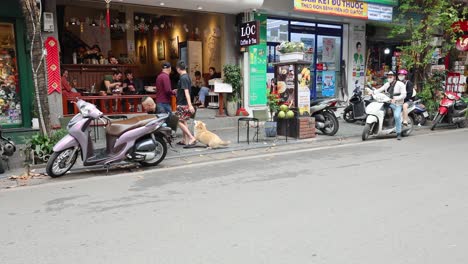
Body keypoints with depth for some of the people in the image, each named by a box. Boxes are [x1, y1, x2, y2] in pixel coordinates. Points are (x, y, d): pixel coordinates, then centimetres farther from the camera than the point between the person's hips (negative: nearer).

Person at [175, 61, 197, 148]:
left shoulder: (183, 78, -17)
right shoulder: (187, 76, 12)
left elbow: (186, 92, -26)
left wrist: (190, 105, -32)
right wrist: (177, 91, 44)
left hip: (183, 104, -10)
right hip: (184, 103, 10)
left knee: (179, 122, -10)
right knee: (183, 121, 16)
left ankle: (192, 138, -15)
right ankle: (185, 140, 23)